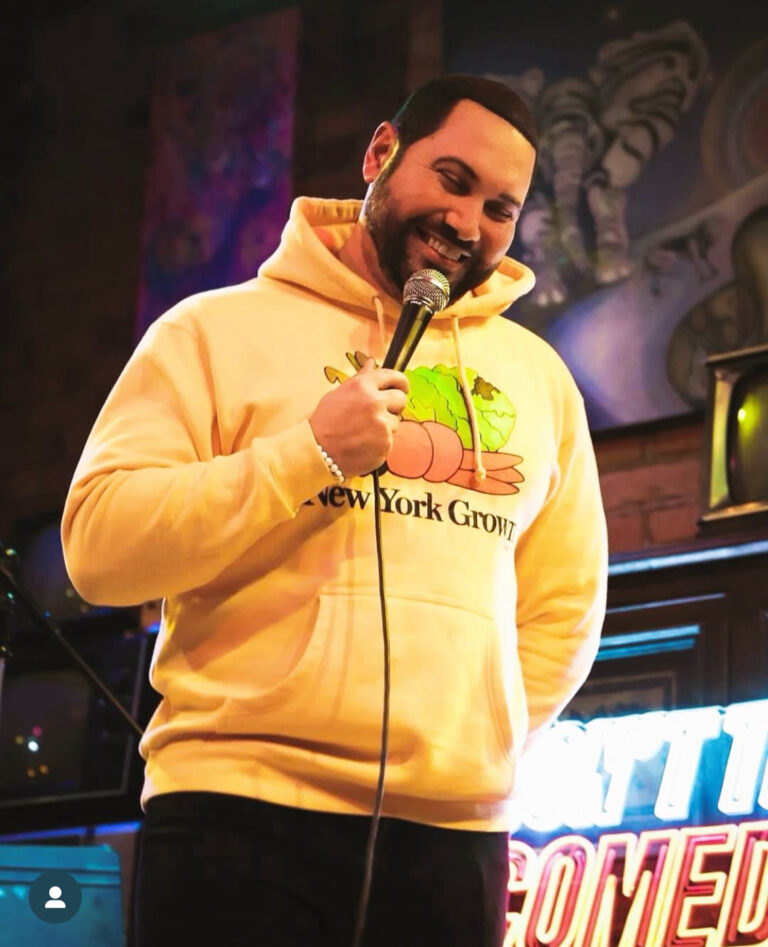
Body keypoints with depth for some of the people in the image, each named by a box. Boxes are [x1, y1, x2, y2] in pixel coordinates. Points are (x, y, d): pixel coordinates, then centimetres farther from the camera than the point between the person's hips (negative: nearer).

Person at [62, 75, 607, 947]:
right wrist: (309, 455, -12)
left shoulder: (537, 376, 18)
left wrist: (484, 743, 7)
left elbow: (563, 604, 23)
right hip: (241, 810, -4)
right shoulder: (218, 330, 5)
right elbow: (101, 548, -4)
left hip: (453, 833, 4)